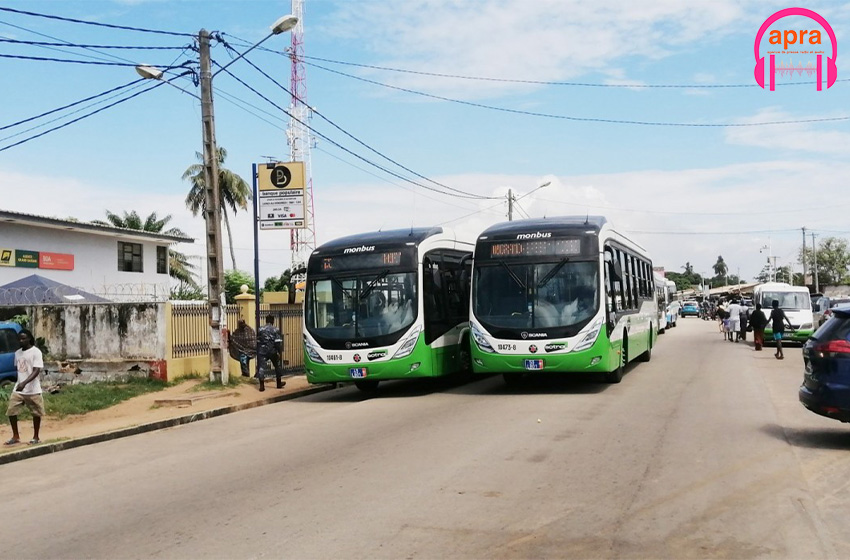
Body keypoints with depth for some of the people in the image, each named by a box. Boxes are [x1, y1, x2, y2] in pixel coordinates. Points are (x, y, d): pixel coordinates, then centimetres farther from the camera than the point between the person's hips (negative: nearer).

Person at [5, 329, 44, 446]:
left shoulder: (36, 352, -11)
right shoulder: (17, 353, 10)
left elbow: (36, 371, -18)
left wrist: (24, 383, -30)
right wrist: (19, 382, 11)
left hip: (33, 390, -6)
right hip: (18, 389, 6)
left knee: (36, 413, 5)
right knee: (11, 411, 1)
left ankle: (36, 437, 19)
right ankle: (15, 437, 15)